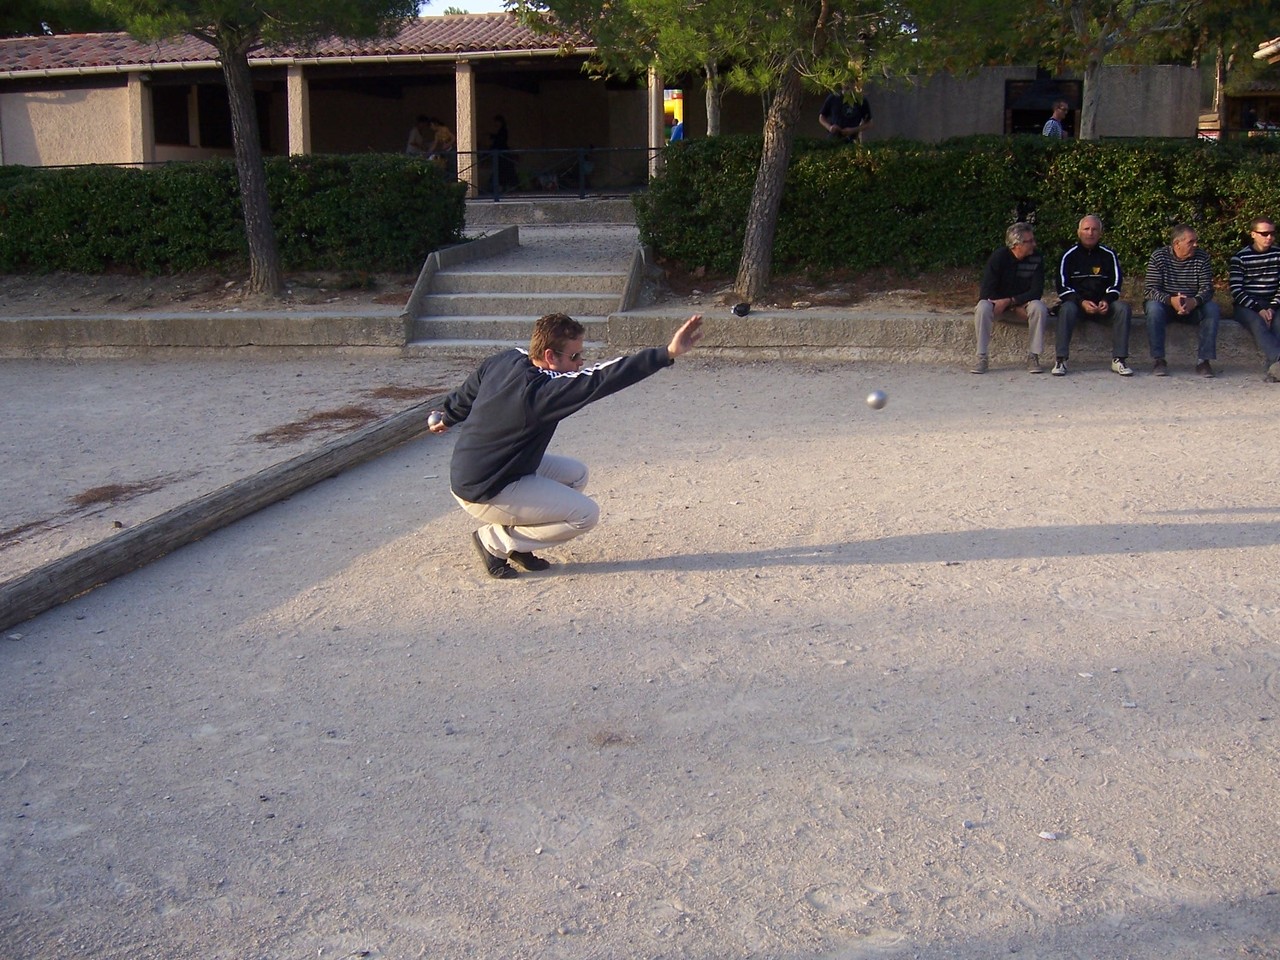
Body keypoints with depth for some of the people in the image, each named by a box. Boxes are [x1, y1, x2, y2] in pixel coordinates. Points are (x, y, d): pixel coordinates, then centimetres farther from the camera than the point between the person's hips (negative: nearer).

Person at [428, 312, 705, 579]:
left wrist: (447, 418, 38)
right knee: (586, 514, -9)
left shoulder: (507, 359, -3)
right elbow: (603, 379, -39)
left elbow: (466, 393, 16)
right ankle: (494, 541, -1)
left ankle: (516, 542, 11)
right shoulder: (540, 390, -30)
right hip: (483, 494, -10)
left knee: (576, 474, 16)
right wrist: (668, 354, -44)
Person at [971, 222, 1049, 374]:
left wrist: (1009, 301, -26)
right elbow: (986, 292, -19)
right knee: (982, 308, -32)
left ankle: (1033, 356, -20)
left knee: (1039, 308, -30)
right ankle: (981, 357, -25)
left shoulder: (1036, 259, -10)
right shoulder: (999, 257, -15)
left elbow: (1036, 292, -14)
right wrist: (1018, 309, -21)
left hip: (1023, 304, 1)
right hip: (999, 304, -1)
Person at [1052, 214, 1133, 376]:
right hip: (1076, 302, -2)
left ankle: (1118, 360, -25)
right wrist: (1082, 302, -19)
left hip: (1103, 304, 2)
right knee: (1067, 309, -35)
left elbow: (1116, 284, 6)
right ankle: (1061, 360, -33)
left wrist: (1106, 301, -16)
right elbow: (1062, 287, -3)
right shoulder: (1069, 256, 3)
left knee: (1123, 308, -26)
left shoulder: (1109, 255, 8)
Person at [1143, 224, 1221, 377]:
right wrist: (1171, 300, -36)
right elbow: (1151, 290, -17)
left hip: (1193, 306, 2)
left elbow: (1207, 288, -9)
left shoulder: (1202, 258, -2)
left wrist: (1194, 301, -33)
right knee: (1154, 308, -34)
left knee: (1213, 309, -26)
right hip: (1165, 304, -2)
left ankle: (1203, 360, -22)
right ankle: (1158, 359, -27)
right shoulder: (1159, 257, -9)